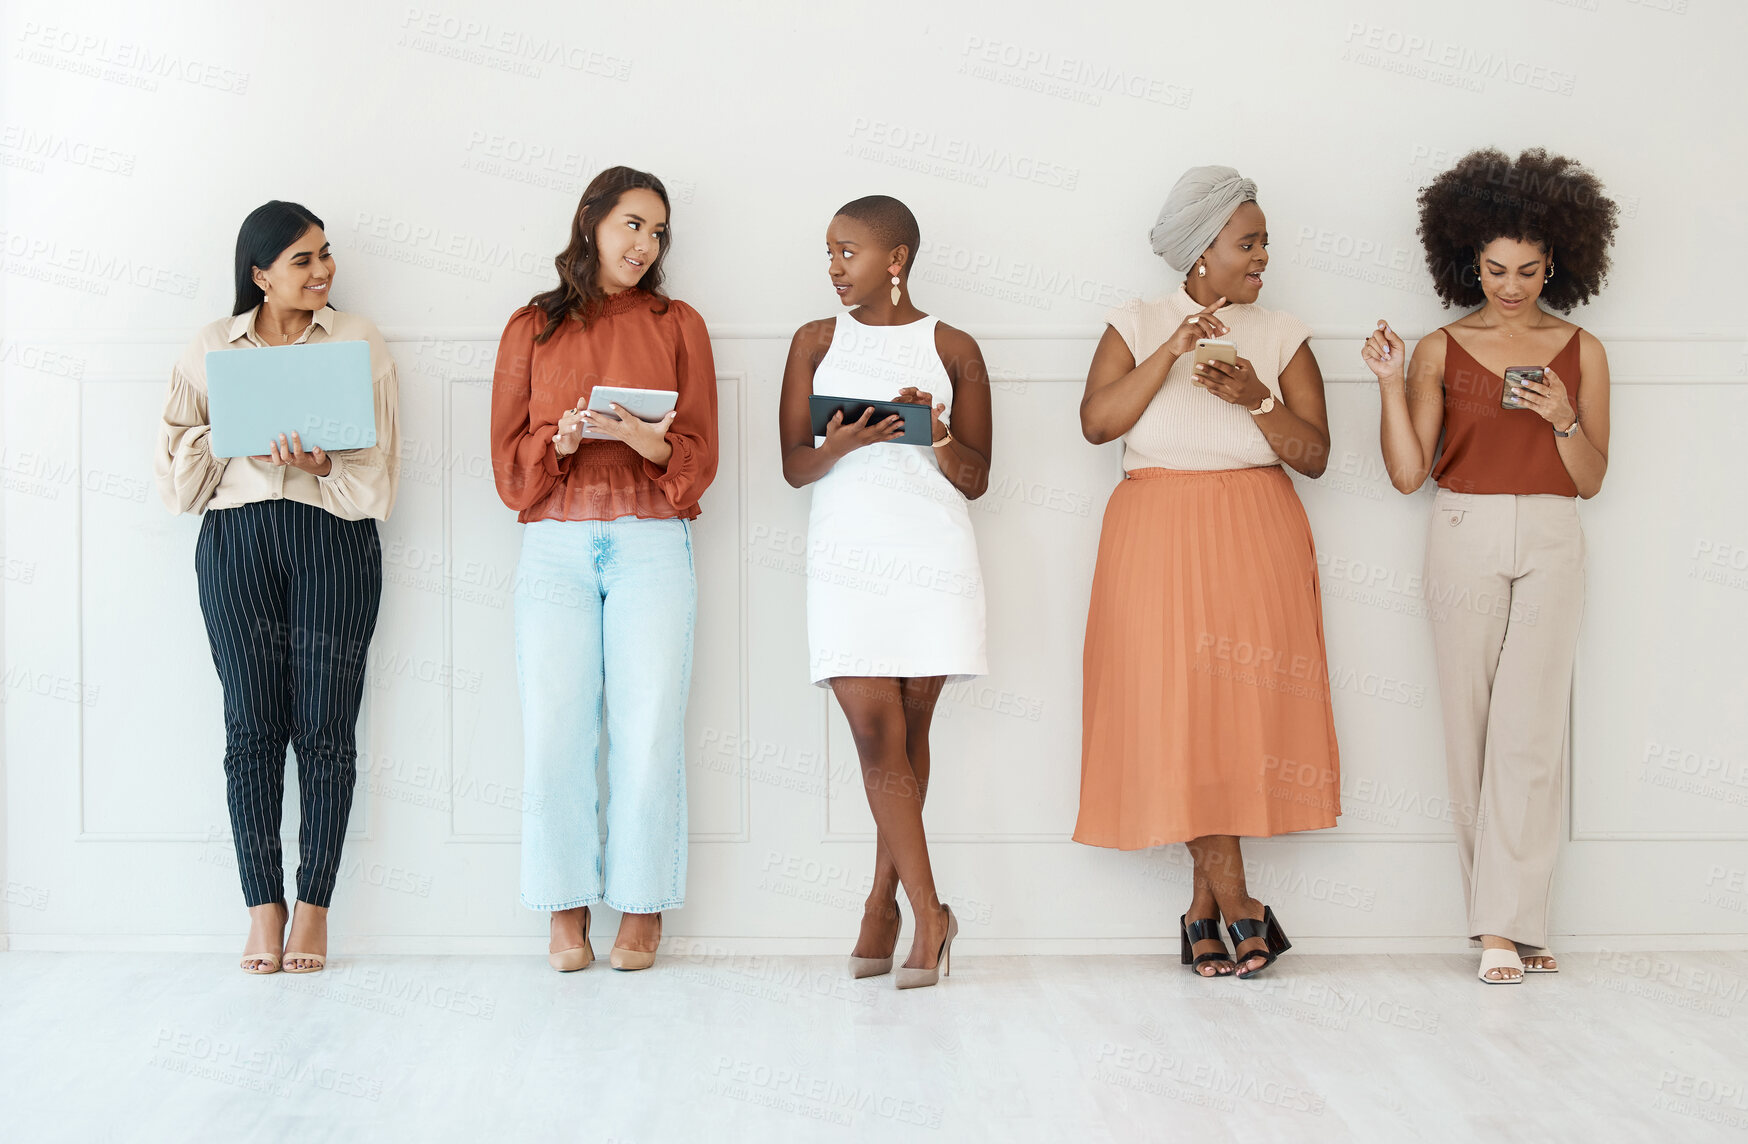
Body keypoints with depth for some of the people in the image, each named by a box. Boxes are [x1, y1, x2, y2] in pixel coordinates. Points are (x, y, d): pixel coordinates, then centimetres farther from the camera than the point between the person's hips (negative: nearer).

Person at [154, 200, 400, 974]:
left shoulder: (359, 342, 9)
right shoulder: (210, 348, 12)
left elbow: (379, 471, 2)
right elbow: (175, 469, 8)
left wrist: (323, 462, -16)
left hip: (333, 540, -1)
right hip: (235, 540, 1)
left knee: (326, 726, -3)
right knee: (252, 725, -2)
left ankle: (314, 907, 4)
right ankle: (263, 908, 4)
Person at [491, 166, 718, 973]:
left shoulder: (677, 325, 12)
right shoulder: (533, 327, 13)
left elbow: (699, 457, 7)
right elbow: (508, 456, 9)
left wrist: (646, 439, -13)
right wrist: (562, 440, -11)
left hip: (651, 544, 0)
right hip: (554, 546, 0)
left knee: (649, 732, -4)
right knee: (554, 732, -5)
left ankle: (642, 908, 6)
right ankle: (567, 910, 5)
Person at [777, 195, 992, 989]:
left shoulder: (952, 349, 8)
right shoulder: (816, 342, 11)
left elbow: (976, 481, 8)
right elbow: (793, 466, 6)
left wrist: (939, 439, -12)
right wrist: (840, 445, -14)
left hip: (934, 554, 0)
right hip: (848, 557, 1)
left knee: (910, 728, 2)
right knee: (875, 731, -9)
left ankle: (884, 902, 15)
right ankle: (929, 913, -5)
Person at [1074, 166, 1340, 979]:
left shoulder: (1281, 337, 10)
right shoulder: (1136, 327, 7)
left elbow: (1314, 456, 4)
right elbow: (1097, 422, -9)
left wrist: (1257, 399, -12)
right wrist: (1170, 352, -16)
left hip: (1257, 543, 1)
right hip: (1159, 538, -1)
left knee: (1243, 704, -5)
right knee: (1180, 707, -7)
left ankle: (1204, 906, 6)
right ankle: (1237, 906, 0)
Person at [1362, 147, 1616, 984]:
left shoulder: (1580, 352, 7)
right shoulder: (1440, 351, 4)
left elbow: (1589, 480, 6)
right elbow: (1407, 473, -1)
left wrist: (1563, 418, -11)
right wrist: (1391, 384, -11)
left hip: (1550, 545, 0)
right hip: (1464, 540, 0)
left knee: (1527, 727, -9)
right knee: (1472, 726, -1)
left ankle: (1504, 923, -6)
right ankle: (1513, 919, 8)